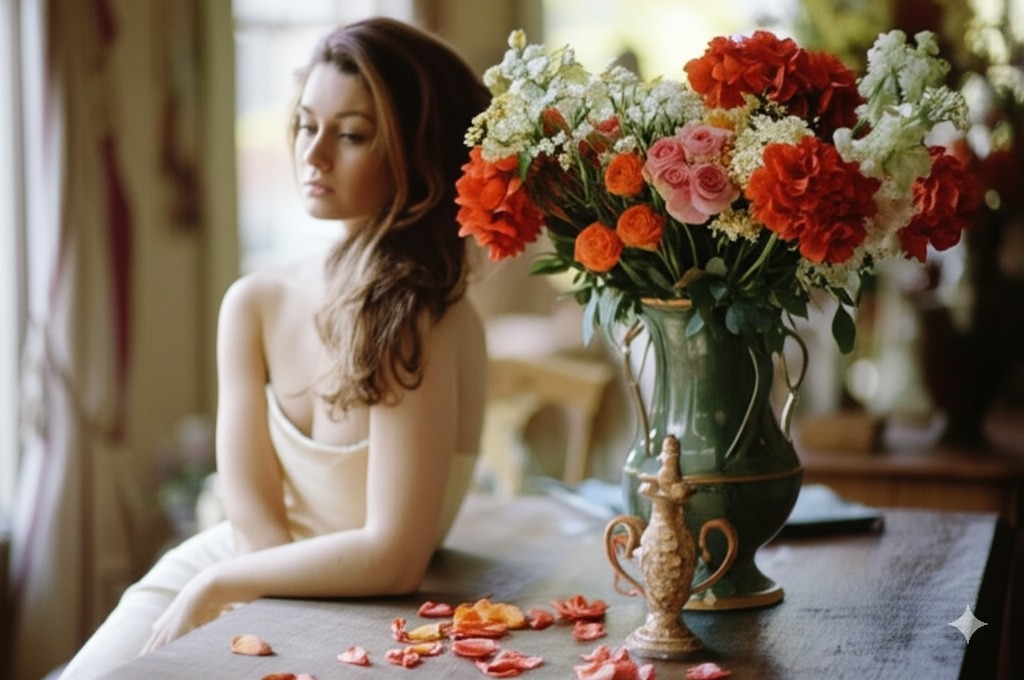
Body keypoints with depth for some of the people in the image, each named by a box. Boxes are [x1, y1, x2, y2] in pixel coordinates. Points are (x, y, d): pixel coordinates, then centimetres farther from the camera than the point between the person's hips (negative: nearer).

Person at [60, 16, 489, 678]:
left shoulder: (425, 322, -20)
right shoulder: (256, 303, -3)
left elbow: (393, 557, -23)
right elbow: (249, 507, -4)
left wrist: (216, 588, -15)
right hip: (234, 574, 5)